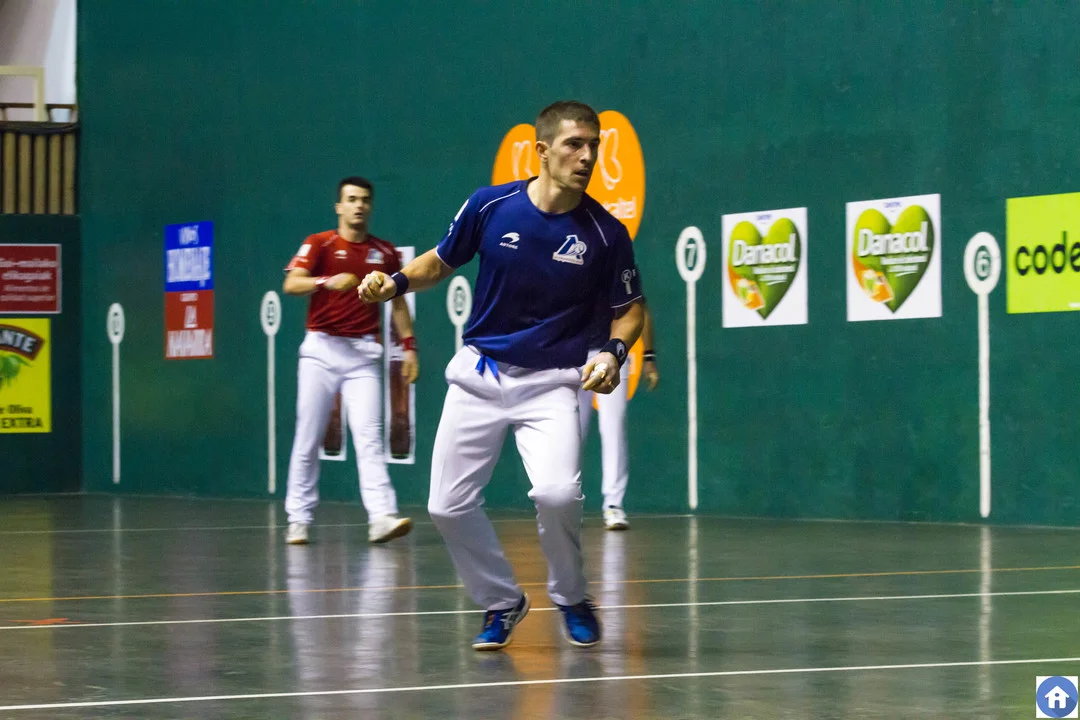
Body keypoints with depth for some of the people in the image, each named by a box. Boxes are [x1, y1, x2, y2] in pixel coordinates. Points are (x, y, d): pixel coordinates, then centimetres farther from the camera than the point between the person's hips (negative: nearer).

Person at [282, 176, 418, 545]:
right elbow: (291, 284, -13)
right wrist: (328, 282, -29)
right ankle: (298, 518, 9)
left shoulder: (385, 252, 11)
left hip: (363, 352, 1)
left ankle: (382, 516, -21)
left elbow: (397, 303, 17)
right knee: (308, 439, 1)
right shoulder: (319, 245, 2)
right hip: (322, 349, -1)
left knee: (369, 435, -11)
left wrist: (408, 345, 8)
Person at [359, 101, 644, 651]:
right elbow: (441, 261, 10)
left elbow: (629, 310, 4)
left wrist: (613, 352, -15)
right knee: (448, 506, -1)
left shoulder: (606, 234, -9)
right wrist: (395, 283, -8)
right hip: (479, 374, 2)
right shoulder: (489, 206, -7)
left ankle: (571, 599, 4)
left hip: (551, 382, -2)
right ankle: (500, 603, 24)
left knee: (557, 493, -25)